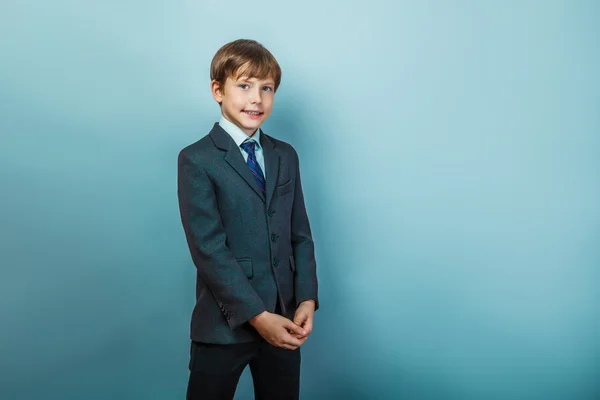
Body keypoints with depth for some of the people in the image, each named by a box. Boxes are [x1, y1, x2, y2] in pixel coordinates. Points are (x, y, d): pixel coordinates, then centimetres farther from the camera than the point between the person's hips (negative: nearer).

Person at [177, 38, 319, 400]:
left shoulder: (286, 156, 9)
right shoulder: (196, 160, -8)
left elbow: (301, 235, 7)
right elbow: (209, 249, -14)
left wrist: (307, 300, -5)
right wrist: (257, 315, -17)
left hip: (284, 320, 5)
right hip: (225, 323, -4)